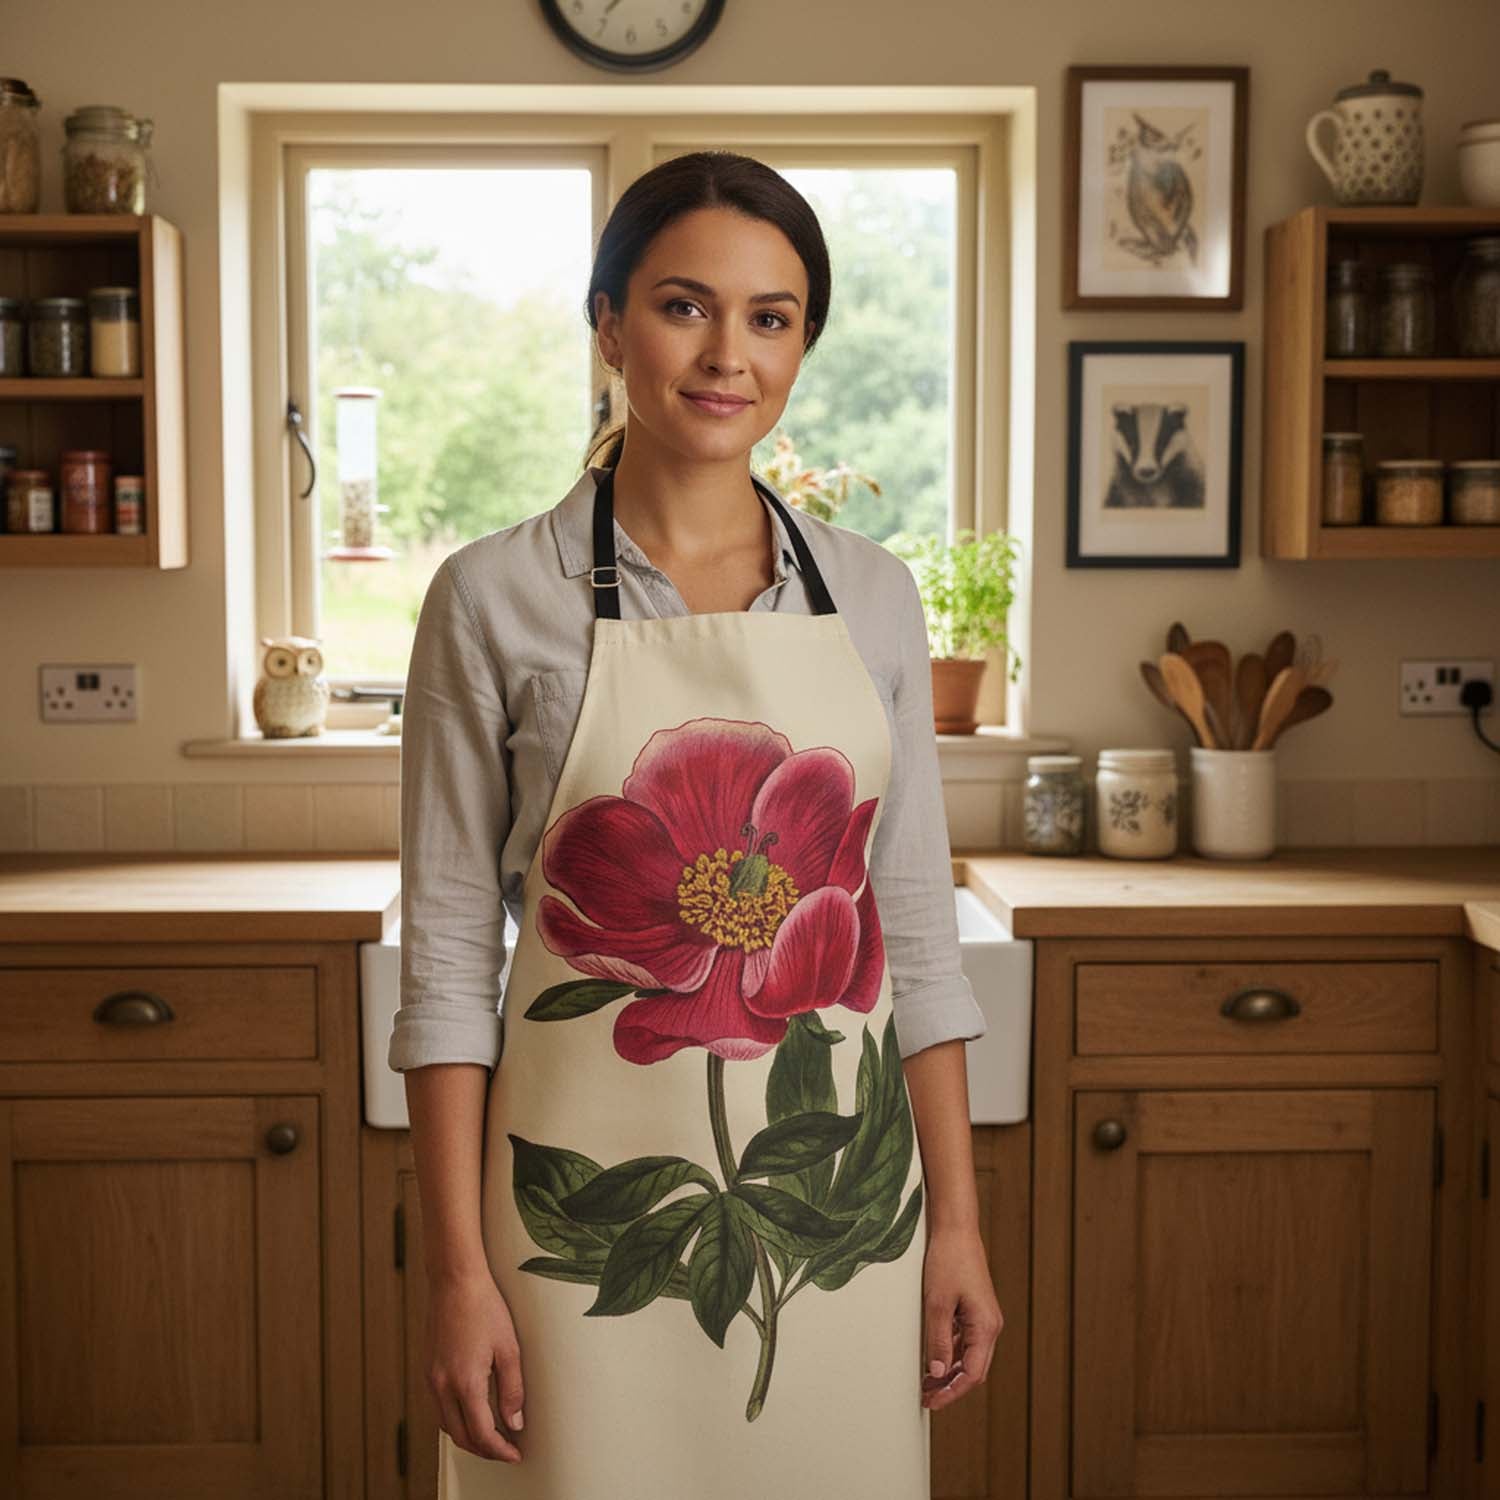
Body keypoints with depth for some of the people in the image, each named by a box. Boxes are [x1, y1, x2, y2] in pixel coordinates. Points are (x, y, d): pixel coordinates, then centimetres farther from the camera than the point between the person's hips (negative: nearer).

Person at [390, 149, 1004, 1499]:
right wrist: (459, 1271, -7)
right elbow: (449, 956, -4)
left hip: (841, 1197, 3)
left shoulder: (875, 596, 4)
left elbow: (917, 930, 7)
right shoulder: (495, 599, -5)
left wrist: (958, 1222, 4)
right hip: (594, 1203, -2)